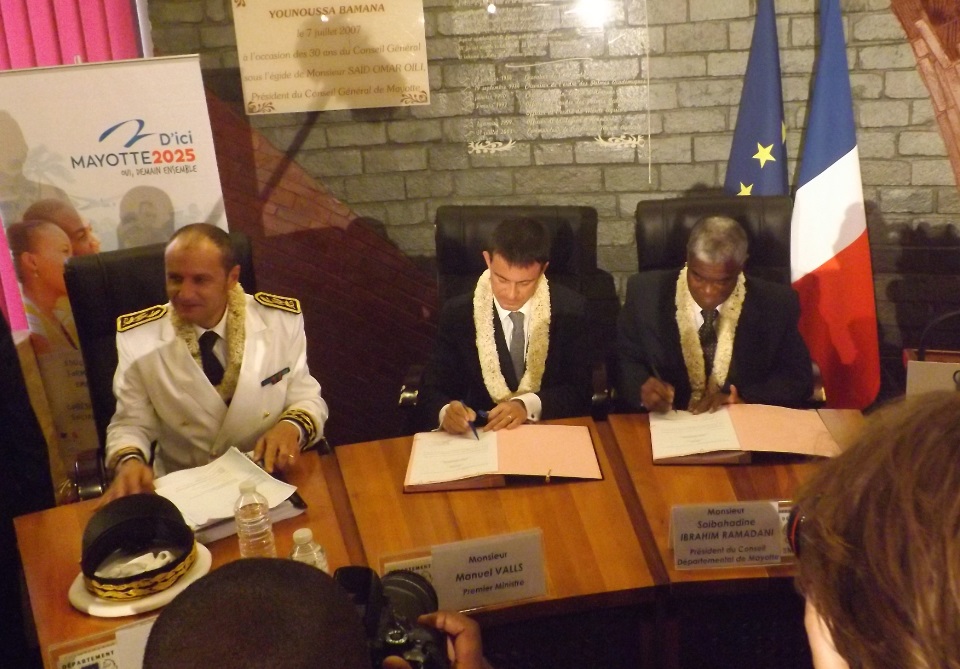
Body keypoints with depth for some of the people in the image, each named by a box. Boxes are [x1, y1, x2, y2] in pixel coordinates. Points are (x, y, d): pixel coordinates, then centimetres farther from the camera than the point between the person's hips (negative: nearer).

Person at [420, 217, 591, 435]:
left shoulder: (571, 310, -5)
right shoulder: (458, 313, -4)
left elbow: (581, 390, -5)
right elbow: (433, 389, -2)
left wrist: (527, 405, -21)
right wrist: (446, 411, -24)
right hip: (481, 436, 1)